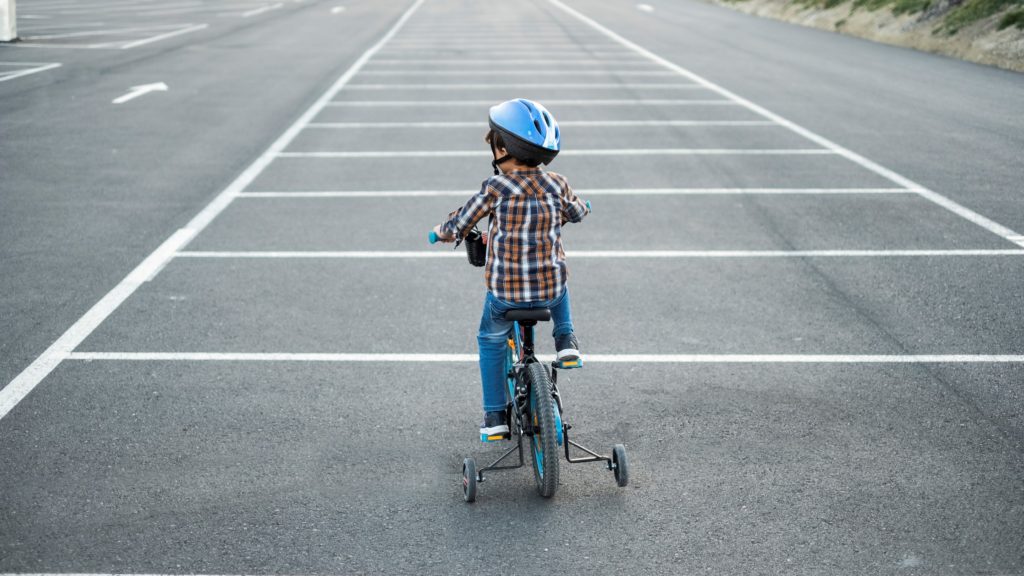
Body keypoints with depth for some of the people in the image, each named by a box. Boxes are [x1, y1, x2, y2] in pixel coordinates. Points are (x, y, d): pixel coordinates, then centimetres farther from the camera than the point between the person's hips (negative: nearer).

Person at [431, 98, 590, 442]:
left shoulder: (496, 188, -12)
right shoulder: (557, 185, -3)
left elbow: (458, 226, 0)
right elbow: (576, 213, 19)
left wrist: (440, 232, 22)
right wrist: (583, 205, 43)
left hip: (504, 293, -2)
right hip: (550, 290, 2)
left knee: (490, 341, 25)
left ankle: (495, 417, 25)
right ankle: (565, 340, 21)